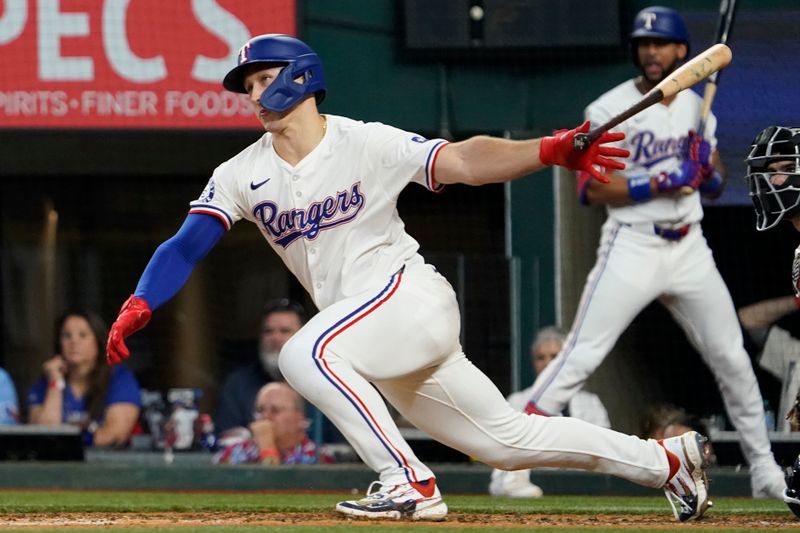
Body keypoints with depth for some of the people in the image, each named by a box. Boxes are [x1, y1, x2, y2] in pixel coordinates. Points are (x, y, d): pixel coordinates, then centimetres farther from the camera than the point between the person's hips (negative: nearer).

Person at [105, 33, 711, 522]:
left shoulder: (367, 144, -8)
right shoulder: (242, 176, 6)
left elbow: (463, 161, -16)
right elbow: (186, 246, -1)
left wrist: (550, 150, -32)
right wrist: (138, 306, -19)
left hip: (412, 296, -6)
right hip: (381, 346, 6)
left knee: (304, 356, -29)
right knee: (506, 438, 8)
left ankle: (410, 484, -23)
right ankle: (664, 461, 20)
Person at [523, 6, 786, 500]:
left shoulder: (695, 107, 11)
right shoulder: (611, 110, -6)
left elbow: (714, 187, 17)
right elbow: (592, 189, -13)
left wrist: (708, 172, -7)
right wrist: (661, 183, -22)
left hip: (689, 249, 5)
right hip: (631, 248, -5)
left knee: (732, 358, 9)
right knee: (580, 357, -13)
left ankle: (764, 471, 23)